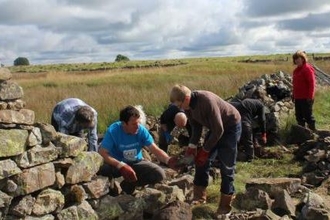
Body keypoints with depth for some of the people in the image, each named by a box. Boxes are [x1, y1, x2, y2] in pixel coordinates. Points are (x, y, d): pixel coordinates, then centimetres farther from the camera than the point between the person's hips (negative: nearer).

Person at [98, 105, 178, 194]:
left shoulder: (141, 130, -16)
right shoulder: (113, 130, -24)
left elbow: (156, 150, -18)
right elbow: (102, 153, -29)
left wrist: (168, 160, -39)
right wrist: (122, 166, -41)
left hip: (137, 162, 3)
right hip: (117, 163, -3)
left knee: (160, 174, -20)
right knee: (102, 168, -36)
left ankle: (129, 184, -2)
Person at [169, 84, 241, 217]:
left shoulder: (207, 101, -36)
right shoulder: (188, 105, -11)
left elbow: (219, 130, -30)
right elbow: (196, 126, 2)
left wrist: (205, 150, -23)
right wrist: (192, 145, -10)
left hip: (230, 126, -8)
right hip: (216, 127, 8)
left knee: (226, 166, -8)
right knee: (201, 160, 4)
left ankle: (225, 205, 2)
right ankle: (199, 197, 15)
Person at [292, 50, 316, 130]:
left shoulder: (307, 68, -14)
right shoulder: (297, 69, 13)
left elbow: (312, 83, -18)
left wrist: (310, 96, -20)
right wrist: (293, 94, 18)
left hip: (305, 98, -9)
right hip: (297, 98, 9)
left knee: (308, 116, -2)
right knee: (299, 116, 15)